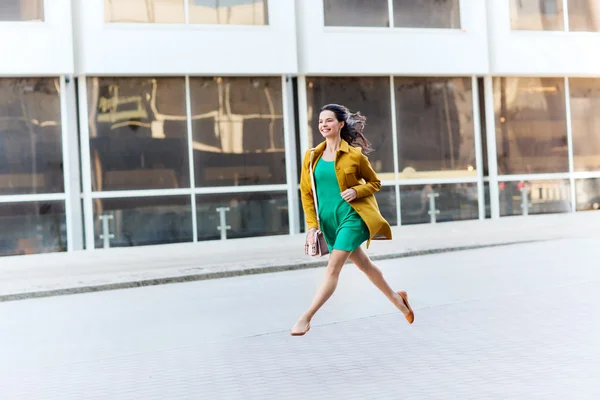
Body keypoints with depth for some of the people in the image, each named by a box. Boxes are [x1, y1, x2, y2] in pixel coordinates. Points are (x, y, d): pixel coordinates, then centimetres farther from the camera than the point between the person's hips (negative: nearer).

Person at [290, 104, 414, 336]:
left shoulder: (355, 155, -6)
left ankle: (306, 319, -7)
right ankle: (396, 299, 36)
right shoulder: (312, 156, 3)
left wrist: (356, 191, -15)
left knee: (333, 269, -11)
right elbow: (306, 193, 5)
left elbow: (375, 182, 5)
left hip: (352, 216, -5)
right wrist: (312, 225, -2)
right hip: (328, 221, 5)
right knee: (363, 264, 16)